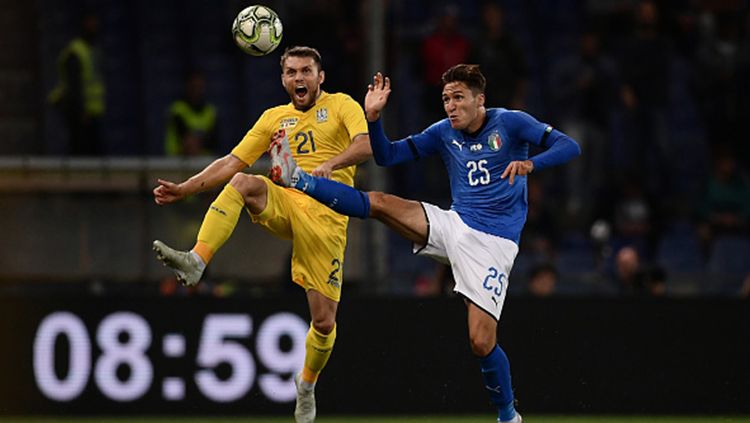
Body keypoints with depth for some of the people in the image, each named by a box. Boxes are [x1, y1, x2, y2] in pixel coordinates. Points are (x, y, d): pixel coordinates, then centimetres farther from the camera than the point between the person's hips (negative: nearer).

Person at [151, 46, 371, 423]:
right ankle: (195, 262, -40)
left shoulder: (341, 106, 6)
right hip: (284, 204, 3)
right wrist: (184, 189, 3)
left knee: (324, 322, -4)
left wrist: (330, 164, -32)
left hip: (326, 218, -3)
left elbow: (365, 146, -12)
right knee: (242, 182, -31)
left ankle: (307, 384, 26)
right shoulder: (275, 118, 18)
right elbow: (233, 162, 14)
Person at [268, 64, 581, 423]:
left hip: (493, 242, -5)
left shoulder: (510, 123, -6)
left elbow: (568, 147, -13)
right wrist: (373, 117, -9)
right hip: (453, 223, 5)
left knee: (481, 342, -12)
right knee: (377, 203, -15)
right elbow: (386, 156, 8)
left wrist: (529, 163, -31)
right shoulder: (443, 133, 7)